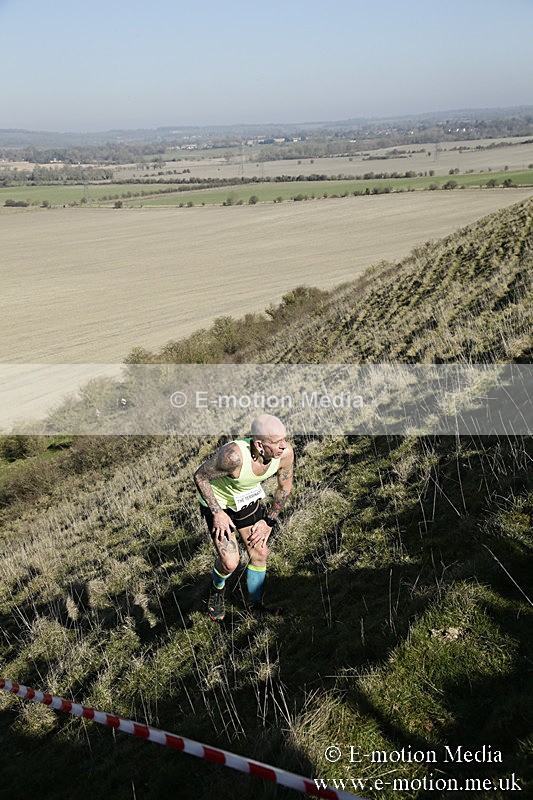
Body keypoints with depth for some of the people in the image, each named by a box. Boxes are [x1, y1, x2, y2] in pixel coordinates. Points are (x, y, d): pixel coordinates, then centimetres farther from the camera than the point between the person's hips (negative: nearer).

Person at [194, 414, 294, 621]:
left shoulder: (286, 453, -25)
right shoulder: (233, 455, -41)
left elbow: (285, 487, -4)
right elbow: (200, 476, -24)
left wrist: (269, 521, -2)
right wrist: (217, 513, -21)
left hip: (249, 500, 5)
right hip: (218, 502, -5)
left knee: (260, 553, 7)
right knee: (230, 562, -10)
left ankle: (256, 606, 30)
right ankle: (217, 591, 25)